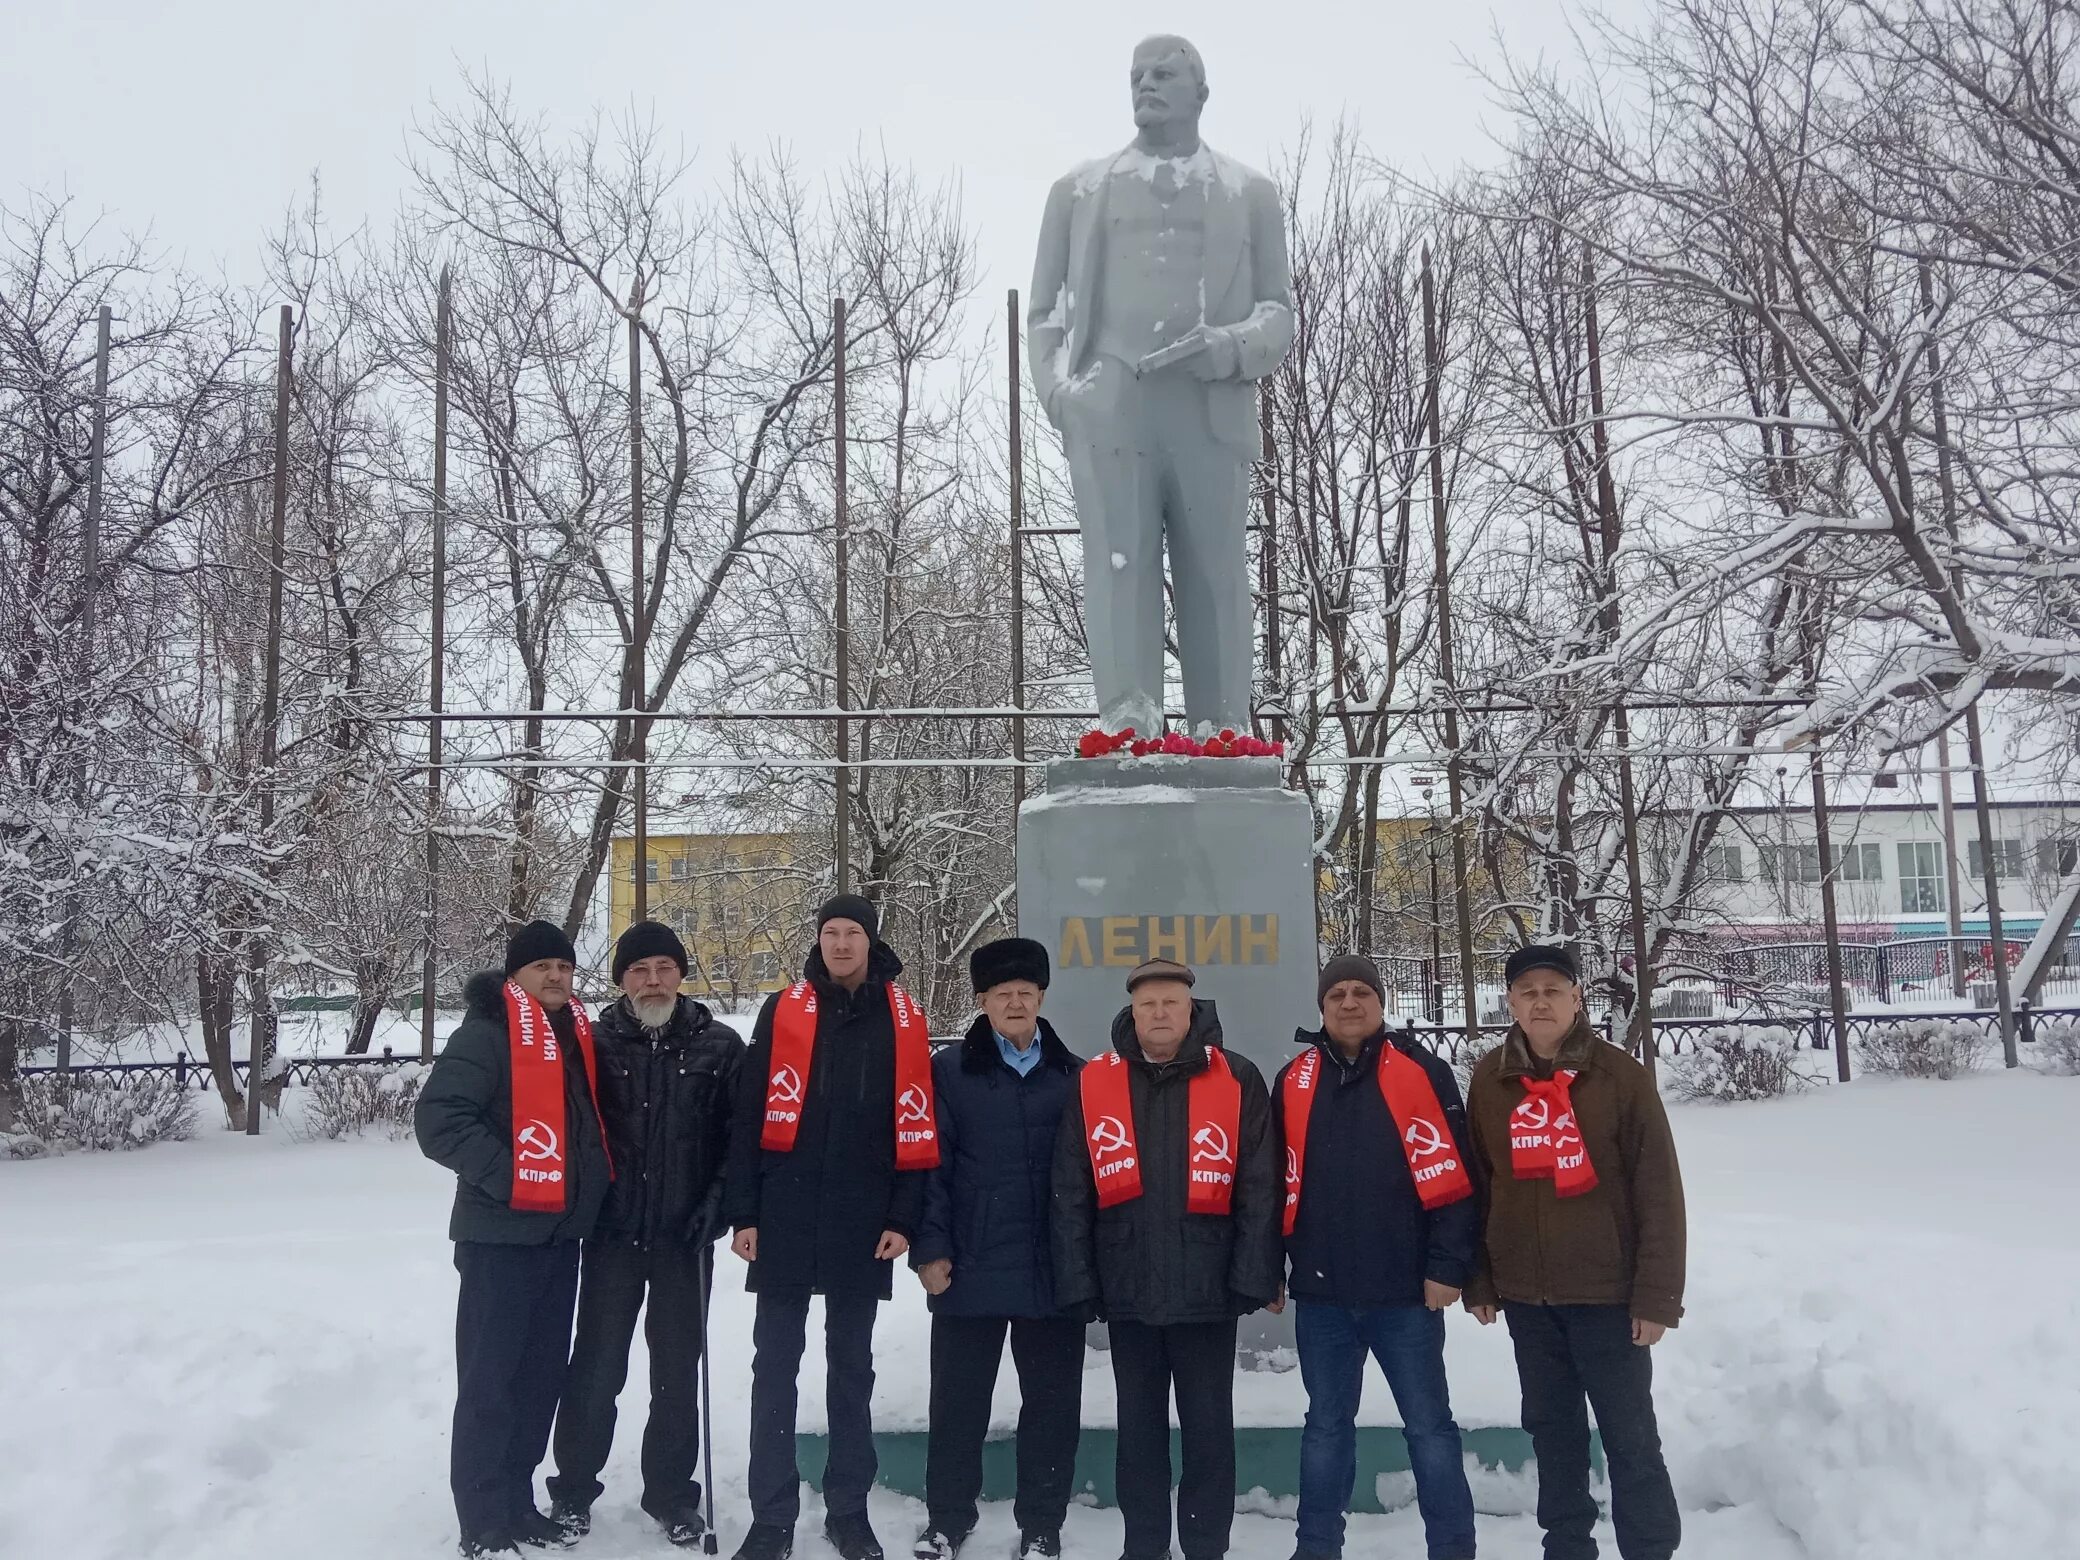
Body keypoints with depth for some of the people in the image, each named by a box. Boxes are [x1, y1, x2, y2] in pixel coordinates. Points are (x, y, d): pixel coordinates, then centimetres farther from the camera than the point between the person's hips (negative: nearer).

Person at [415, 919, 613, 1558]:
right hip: (502, 1235, -7)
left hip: (560, 1232, 8)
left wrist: (591, 1183, 13)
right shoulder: (487, 1034, -12)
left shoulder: (577, 1037, 12)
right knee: (490, 1379, -1)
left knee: (542, 1374, 14)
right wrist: (507, 1176, -21)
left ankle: (518, 1505, 26)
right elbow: (437, 1118, -20)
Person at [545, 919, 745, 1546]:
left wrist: (718, 1200, -8)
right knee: (596, 1365, 6)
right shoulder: (597, 1043, 0)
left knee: (677, 1369, 10)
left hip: (685, 1235, 0)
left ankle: (672, 1494, 23)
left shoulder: (720, 1046, -2)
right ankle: (573, 1488, 23)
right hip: (612, 1232, 0)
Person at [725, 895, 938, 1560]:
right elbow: (750, 1117, -1)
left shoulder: (904, 1022, 2)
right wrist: (743, 1213, -4)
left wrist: (903, 1218, -4)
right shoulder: (782, 1011, 0)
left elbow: (915, 1127, 1)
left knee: (851, 1368, 12)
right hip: (784, 1218, 0)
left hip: (862, 1224, 1)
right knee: (775, 1367, 5)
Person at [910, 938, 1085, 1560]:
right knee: (958, 1403, 10)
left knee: (1052, 1404, 9)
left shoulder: (1075, 1076, 6)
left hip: (1054, 1271, 1)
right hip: (969, 1268, -1)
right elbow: (930, 1165, -2)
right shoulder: (949, 1071, 0)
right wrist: (930, 1247, -9)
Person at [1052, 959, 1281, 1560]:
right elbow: (1071, 1193, 2)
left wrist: (1255, 1278, -9)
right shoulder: (1093, 1083, 2)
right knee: (1139, 1426, 14)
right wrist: (1077, 1282, -3)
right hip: (1127, 1288, 2)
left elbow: (1259, 1189, -4)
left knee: (1208, 1426, 10)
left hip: (1209, 1288, -2)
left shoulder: (1237, 1080, -2)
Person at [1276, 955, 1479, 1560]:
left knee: (1428, 1424, 8)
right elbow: (1279, 1183, 12)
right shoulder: (1293, 1081, 6)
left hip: (1406, 1288, -3)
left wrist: (1447, 1266, -11)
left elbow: (1452, 1178, -7)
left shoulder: (1422, 1072, -4)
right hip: (1320, 1291, 3)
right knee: (1325, 1425, 15)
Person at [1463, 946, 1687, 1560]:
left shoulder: (1621, 1076, -7)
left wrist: (1658, 1295, -11)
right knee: (1552, 1431, 14)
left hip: (1608, 1293, -3)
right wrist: (1478, 1281, 5)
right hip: (1525, 1296, 3)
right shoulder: (1489, 1080, 2)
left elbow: (1659, 1193, -8)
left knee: (1631, 1438, 5)